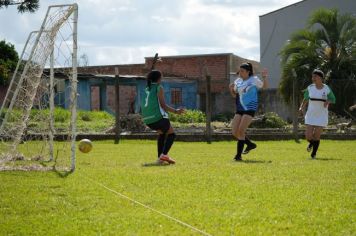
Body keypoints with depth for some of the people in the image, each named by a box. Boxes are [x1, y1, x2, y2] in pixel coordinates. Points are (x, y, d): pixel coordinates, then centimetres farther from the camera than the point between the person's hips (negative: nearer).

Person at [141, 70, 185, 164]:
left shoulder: (147, 89, 18)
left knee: (162, 133, 29)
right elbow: (163, 105, -7)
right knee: (171, 134, 9)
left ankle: (160, 157, 20)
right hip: (158, 117, -7)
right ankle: (164, 154, -14)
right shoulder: (159, 88, -1)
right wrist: (176, 111, 0)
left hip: (147, 119, 7)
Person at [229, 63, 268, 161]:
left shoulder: (254, 80, -4)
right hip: (240, 109, 6)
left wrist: (265, 77, -11)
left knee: (241, 131, -16)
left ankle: (239, 155, -10)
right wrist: (231, 89, -1)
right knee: (235, 132, -1)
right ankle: (250, 144, 24)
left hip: (250, 109, -6)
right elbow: (235, 95, 20)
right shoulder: (238, 81, 11)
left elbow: (264, 86, 7)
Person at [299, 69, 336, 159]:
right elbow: (306, 99, 12)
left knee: (316, 136, -2)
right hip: (311, 115, 2)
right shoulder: (310, 88, -2)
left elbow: (333, 99, 5)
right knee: (308, 136, -6)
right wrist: (302, 107, -4)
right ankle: (311, 144, 31)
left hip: (322, 116, -2)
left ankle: (313, 154, 21)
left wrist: (327, 101, -18)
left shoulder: (326, 89, -8)